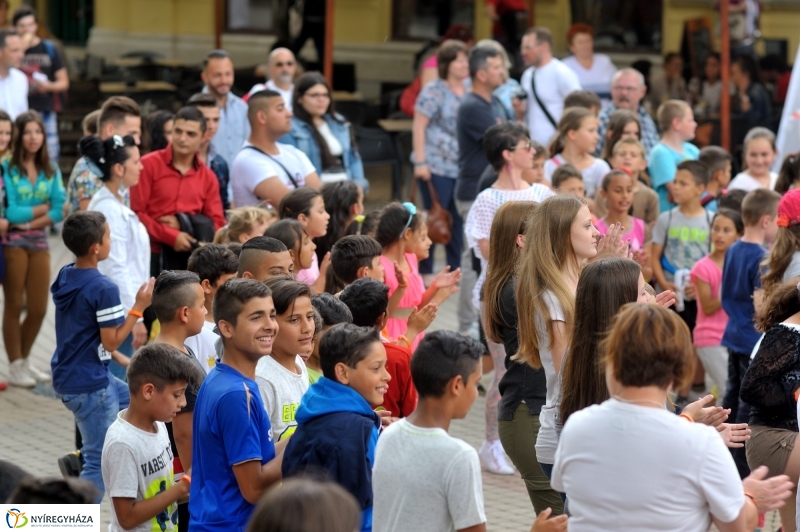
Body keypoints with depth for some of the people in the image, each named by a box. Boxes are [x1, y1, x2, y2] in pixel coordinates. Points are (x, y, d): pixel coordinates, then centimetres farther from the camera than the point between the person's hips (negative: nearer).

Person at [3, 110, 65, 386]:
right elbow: (8, 211, -15)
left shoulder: (51, 169, 7)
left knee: (38, 308, 6)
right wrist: (41, 208, -6)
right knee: (14, 305, 2)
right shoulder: (6, 167, -9)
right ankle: (15, 366, 9)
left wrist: (32, 221, -12)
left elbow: (60, 209, -1)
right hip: (12, 241, -5)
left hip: (38, 240, 5)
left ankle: (25, 360, 24)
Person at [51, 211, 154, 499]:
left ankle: (79, 460, 24)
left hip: (66, 376, 9)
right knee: (100, 463, 0)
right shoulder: (104, 288, -22)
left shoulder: (64, 277, 4)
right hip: (90, 384, -9)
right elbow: (111, 342, -18)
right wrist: (139, 307, -13)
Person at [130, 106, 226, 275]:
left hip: (190, 258, 3)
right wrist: (171, 236, -14)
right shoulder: (149, 165, -1)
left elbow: (217, 223, 8)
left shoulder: (208, 177, 12)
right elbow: (135, 213, -6)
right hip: (152, 255, -3)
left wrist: (183, 225, -9)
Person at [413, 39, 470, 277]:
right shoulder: (434, 91, -7)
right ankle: (424, 270, 9)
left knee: (459, 219, 7)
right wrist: (420, 162, -14)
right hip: (436, 166, -5)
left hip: (463, 166, 5)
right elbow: (419, 126, -9)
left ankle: (455, 268, 16)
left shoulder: (470, 89, 9)